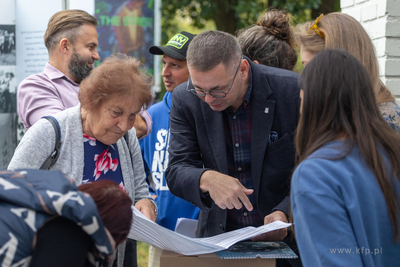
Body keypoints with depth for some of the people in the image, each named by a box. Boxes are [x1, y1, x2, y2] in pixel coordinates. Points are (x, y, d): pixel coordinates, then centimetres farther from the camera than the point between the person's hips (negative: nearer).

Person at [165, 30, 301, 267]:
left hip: (285, 238, 0)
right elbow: (176, 172, -4)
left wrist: (286, 213, -22)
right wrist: (206, 179, -26)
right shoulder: (185, 99, -4)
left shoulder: (292, 90, -13)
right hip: (218, 236, 0)